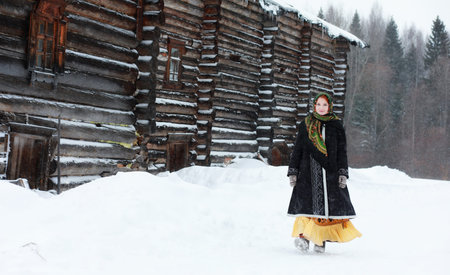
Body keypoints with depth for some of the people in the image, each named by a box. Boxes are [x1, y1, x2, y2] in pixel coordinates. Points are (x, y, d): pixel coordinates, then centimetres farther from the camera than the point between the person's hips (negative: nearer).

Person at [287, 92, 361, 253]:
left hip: (330, 171, 1)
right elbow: (297, 149, 9)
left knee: (330, 203, -4)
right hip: (309, 171, -1)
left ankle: (321, 240, 2)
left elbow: (342, 151, 7)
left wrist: (343, 173, -2)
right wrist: (292, 172, 3)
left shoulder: (336, 126, 9)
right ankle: (304, 235, -12)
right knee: (308, 202, -13)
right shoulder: (305, 125, 9)